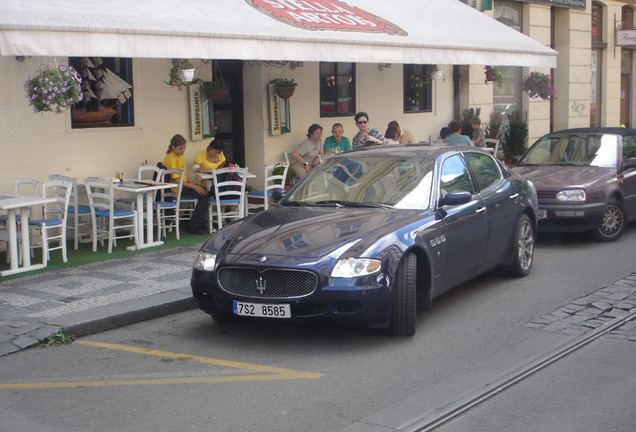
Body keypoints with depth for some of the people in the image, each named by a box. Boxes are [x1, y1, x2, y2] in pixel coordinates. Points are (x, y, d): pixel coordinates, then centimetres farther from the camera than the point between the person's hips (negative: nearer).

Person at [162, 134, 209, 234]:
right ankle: (193, 226, -13)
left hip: (184, 184, 9)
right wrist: (194, 187, -21)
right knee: (204, 195, -19)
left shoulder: (180, 155, 12)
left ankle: (201, 222, 4)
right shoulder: (171, 159, -18)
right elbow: (176, 180, -22)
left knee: (206, 191, -4)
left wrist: (191, 182, 0)